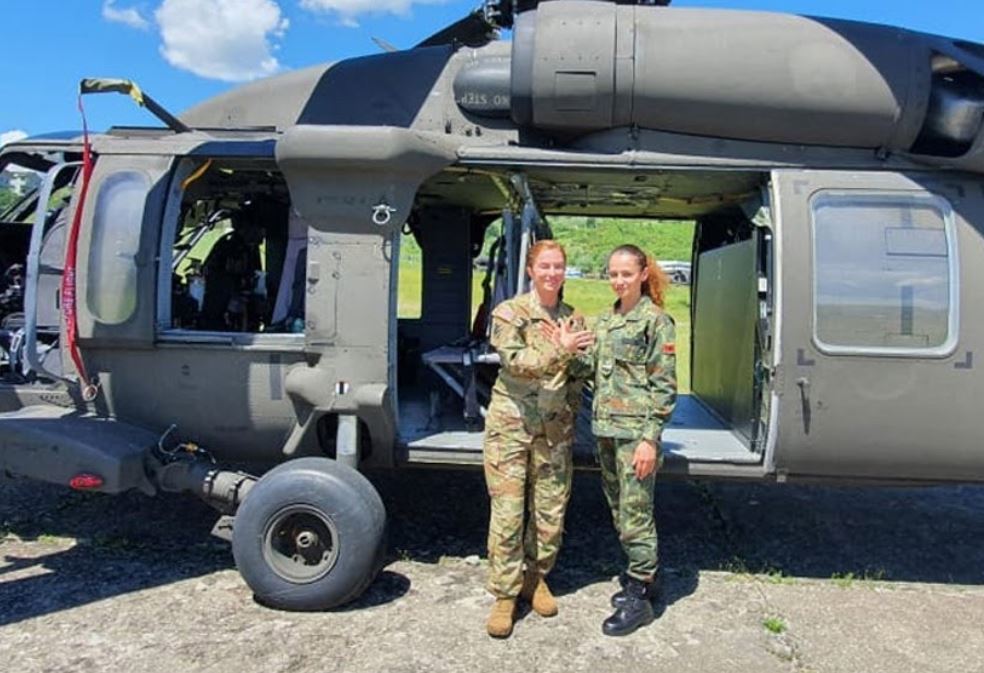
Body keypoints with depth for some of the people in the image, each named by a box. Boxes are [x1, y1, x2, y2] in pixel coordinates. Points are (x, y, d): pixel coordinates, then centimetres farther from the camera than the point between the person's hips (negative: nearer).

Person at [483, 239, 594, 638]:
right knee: (507, 512, -1)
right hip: (511, 424, -4)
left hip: (555, 429, 4)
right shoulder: (509, 313, -4)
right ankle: (505, 594, 13)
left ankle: (536, 578, 30)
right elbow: (514, 361, -19)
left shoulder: (571, 318, 9)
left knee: (551, 512, 9)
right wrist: (559, 350, -28)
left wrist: (572, 406, 7)